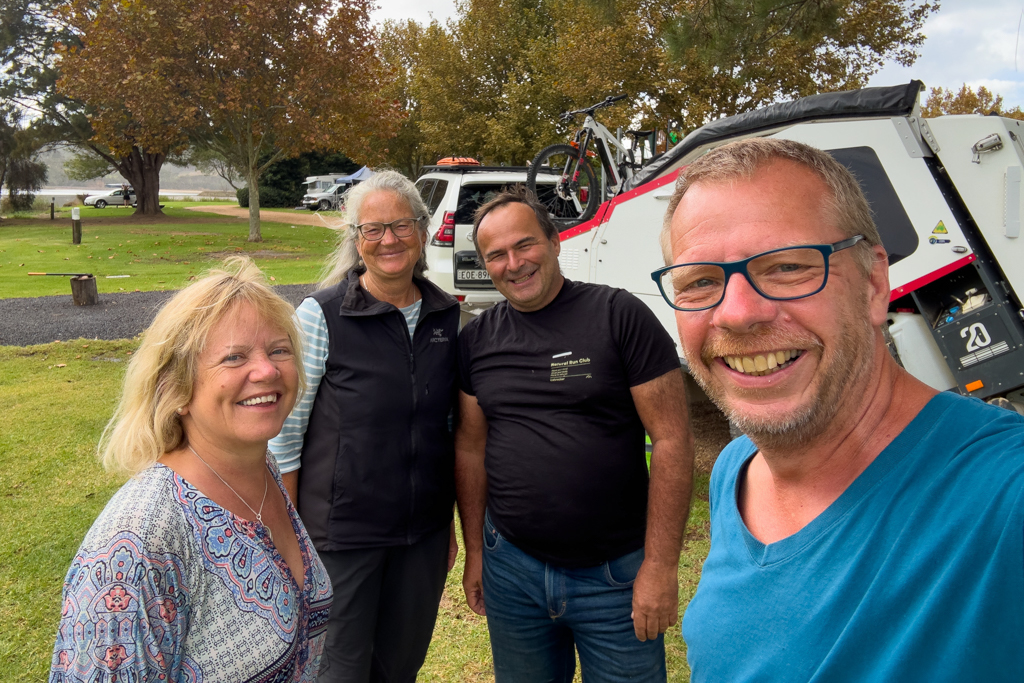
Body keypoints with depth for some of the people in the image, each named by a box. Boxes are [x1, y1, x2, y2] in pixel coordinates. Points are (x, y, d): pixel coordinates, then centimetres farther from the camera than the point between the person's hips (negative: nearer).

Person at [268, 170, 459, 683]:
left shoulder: (446, 316, 2)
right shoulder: (322, 315, -12)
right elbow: (284, 433, -9)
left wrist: (449, 524, 12)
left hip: (423, 535, 5)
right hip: (341, 535, -4)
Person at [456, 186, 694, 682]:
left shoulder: (620, 316, -11)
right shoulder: (477, 340, 3)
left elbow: (672, 440, -12)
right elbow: (471, 447, 10)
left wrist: (660, 567, -14)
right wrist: (474, 551, 9)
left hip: (615, 576, -3)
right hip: (510, 567, 4)